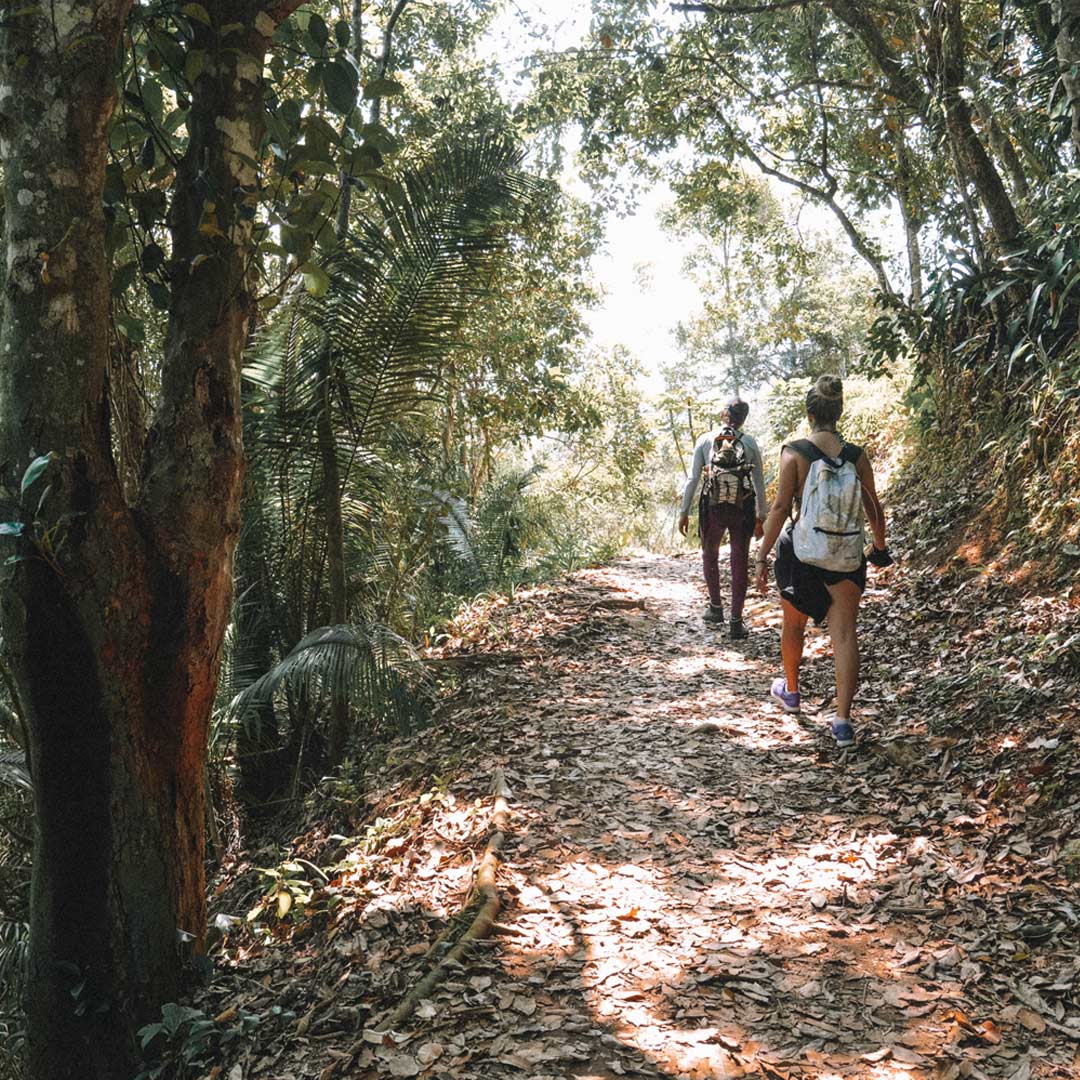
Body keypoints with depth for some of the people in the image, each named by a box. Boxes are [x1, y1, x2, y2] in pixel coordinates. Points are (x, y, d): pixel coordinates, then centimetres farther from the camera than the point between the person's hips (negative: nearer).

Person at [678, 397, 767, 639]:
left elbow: (693, 479, -3)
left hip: (713, 507, 0)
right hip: (743, 508, 0)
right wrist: (760, 516, 12)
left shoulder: (705, 440, -2)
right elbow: (759, 484, 3)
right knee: (740, 564, 5)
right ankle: (736, 621, 5)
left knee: (710, 556, 23)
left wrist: (684, 512, 2)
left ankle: (716, 607, 30)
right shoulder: (750, 444, 1)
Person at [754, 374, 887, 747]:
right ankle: (843, 720, -2)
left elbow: (780, 507, -13)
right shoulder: (857, 456, -1)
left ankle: (791, 691, 42)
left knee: (793, 624, 21)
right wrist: (880, 547, 22)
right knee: (844, 633, 3)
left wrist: (762, 556, -8)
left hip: (801, 551, -2)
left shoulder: (794, 452, -11)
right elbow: (873, 507, 6)